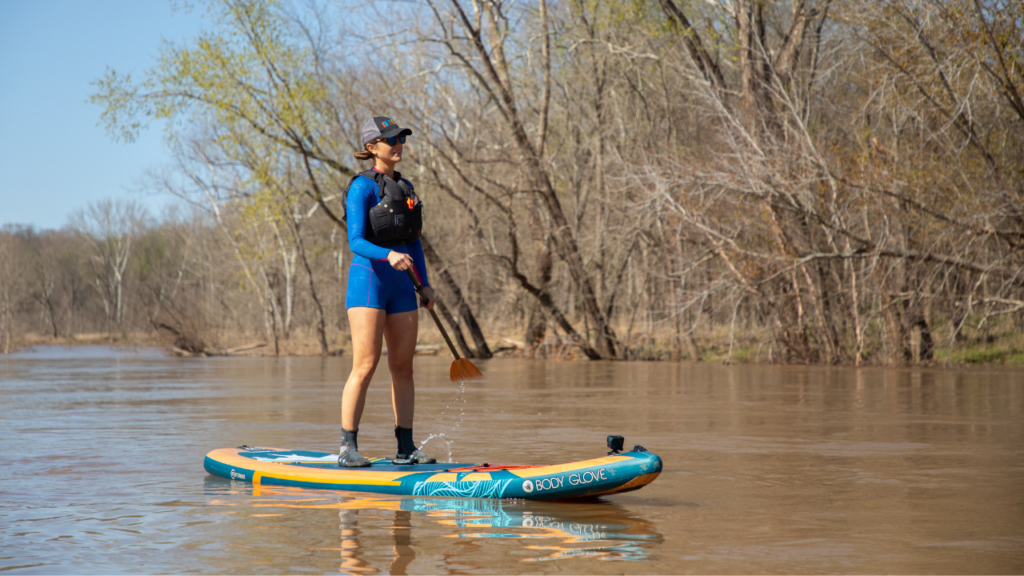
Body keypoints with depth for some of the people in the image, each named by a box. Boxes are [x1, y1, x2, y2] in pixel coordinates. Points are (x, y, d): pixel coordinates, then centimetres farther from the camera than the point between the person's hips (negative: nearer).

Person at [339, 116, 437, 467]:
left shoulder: (406, 187, 16)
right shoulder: (363, 187, -8)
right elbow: (355, 241, -16)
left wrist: (425, 284, 13)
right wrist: (388, 255, -33)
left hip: (401, 285, 7)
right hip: (368, 280, -7)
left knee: (403, 367, 6)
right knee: (365, 366, -10)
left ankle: (406, 449, 11)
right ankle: (347, 448, -6)